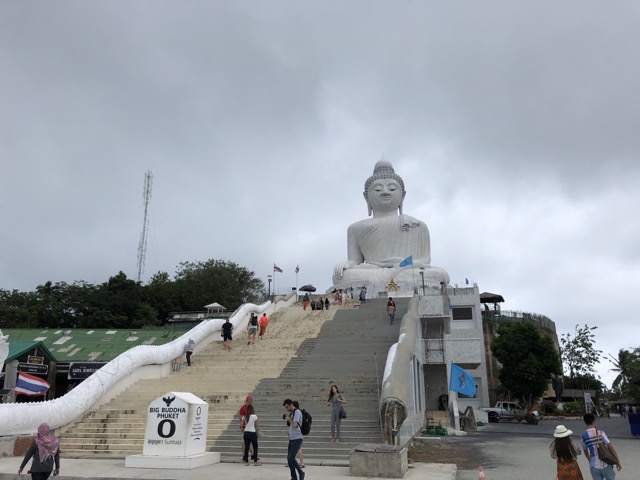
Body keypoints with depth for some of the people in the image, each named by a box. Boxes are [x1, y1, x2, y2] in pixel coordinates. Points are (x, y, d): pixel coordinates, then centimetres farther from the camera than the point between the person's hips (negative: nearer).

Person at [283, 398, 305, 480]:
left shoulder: (297, 412, -12)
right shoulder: (291, 413, 16)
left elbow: (294, 424, -21)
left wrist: (289, 419, -6)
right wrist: (287, 419, 9)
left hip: (297, 439, -9)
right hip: (291, 439, 9)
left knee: (291, 458, -12)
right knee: (289, 459, 7)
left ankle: (301, 473, 4)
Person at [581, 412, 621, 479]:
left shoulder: (583, 436, -3)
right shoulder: (600, 433, -10)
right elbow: (611, 448, -10)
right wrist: (618, 462, -1)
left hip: (594, 466, 1)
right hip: (605, 464, -1)